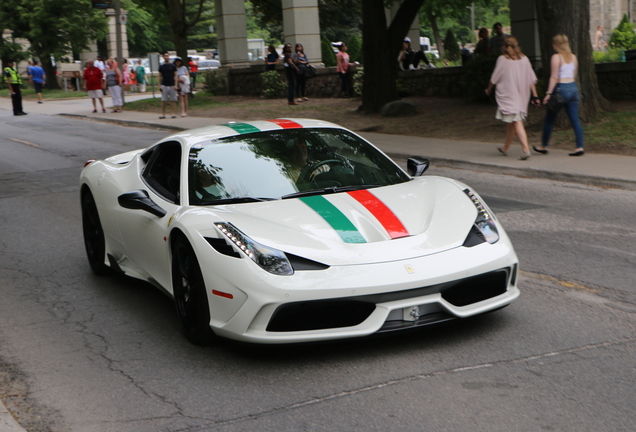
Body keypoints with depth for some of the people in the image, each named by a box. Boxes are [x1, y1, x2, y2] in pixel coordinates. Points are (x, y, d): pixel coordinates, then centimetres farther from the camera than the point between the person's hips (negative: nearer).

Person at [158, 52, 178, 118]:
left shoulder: (173, 66, 5)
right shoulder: (161, 67, 7)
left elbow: (175, 75, 3)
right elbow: (160, 76, 9)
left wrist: (176, 85, -5)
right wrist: (160, 85, 0)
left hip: (172, 85, 0)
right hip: (164, 85, 0)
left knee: (172, 100, 2)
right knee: (163, 100, -2)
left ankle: (173, 113, 6)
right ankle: (163, 114, 1)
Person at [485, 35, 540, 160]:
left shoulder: (503, 59, -8)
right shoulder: (524, 59, 5)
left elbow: (494, 78, -2)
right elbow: (531, 79, 6)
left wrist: (488, 89, 15)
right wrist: (535, 96, 10)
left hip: (507, 96, -5)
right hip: (521, 96, 5)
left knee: (516, 122, -10)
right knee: (511, 123, 17)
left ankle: (526, 149, -23)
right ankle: (506, 148, 30)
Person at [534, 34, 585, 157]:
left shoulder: (556, 57, -8)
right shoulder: (573, 57, 11)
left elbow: (554, 77, -14)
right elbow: (575, 75, 17)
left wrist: (549, 93, -15)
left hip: (560, 88, -6)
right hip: (573, 88, 6)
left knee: (549, 119, 8)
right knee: (575, 120, 3)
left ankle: (544, 146, 18)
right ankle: (580, 147, -4)